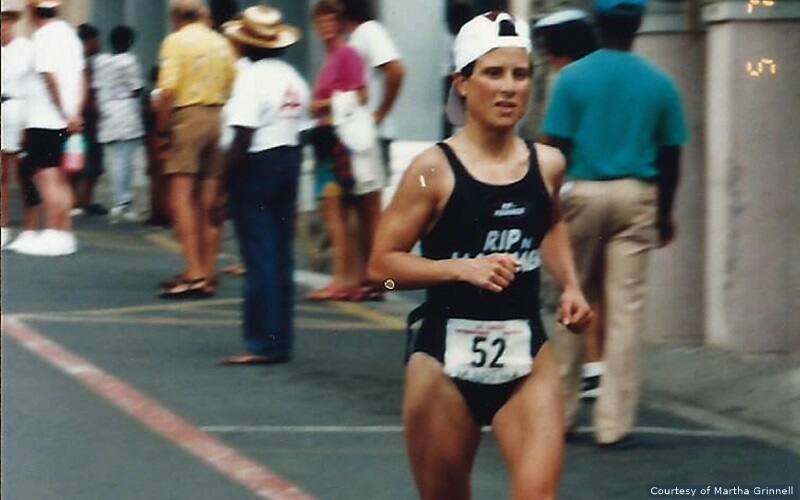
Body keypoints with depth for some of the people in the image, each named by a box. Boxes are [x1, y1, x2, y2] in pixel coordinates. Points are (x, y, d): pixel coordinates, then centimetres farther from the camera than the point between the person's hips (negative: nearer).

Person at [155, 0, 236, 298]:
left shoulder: (176, 41, -6)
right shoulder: (221, 44, 11)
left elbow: (168, 91, -16)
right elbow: (232, 87, 7)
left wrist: (162, 130, -10)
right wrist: (225, 123, 15)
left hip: (186, 117, -6)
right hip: (217, 118, 6)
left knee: (181, 198, -7)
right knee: (210, 202, 9)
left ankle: (194, 273, -16)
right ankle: (207, 274, 13)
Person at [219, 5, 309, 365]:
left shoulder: (251, 77, -15)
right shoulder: (293, 78, 9)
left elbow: (244, 136, -20)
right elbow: (299, 128, 10)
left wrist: (225, 175, -13)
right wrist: (290, 166, 17)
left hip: (258, 164, -8)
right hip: (289, 160, 8)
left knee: (259, 257, -5)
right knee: (281, 254, 11)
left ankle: (263, 343, -4)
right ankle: (280, 341, 15)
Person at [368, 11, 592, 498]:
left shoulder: (548, 164, 3)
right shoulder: (435, 169, -10)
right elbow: (383, 264, -9)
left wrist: (570, 286, 11)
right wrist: (462, 267, -21)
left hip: (527, 353, 2)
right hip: (446, 356, -2)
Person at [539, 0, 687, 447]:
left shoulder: (573, 78, -1)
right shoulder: (659, 84, 2)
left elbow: (555, 147, -4)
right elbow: (670, 157, 5)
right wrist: (665, 214, 16)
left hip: (583, 193, 0)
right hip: (636, 197, 0)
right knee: (627, 309, 0)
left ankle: (562, 412, 19)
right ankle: (615, 424, -1)